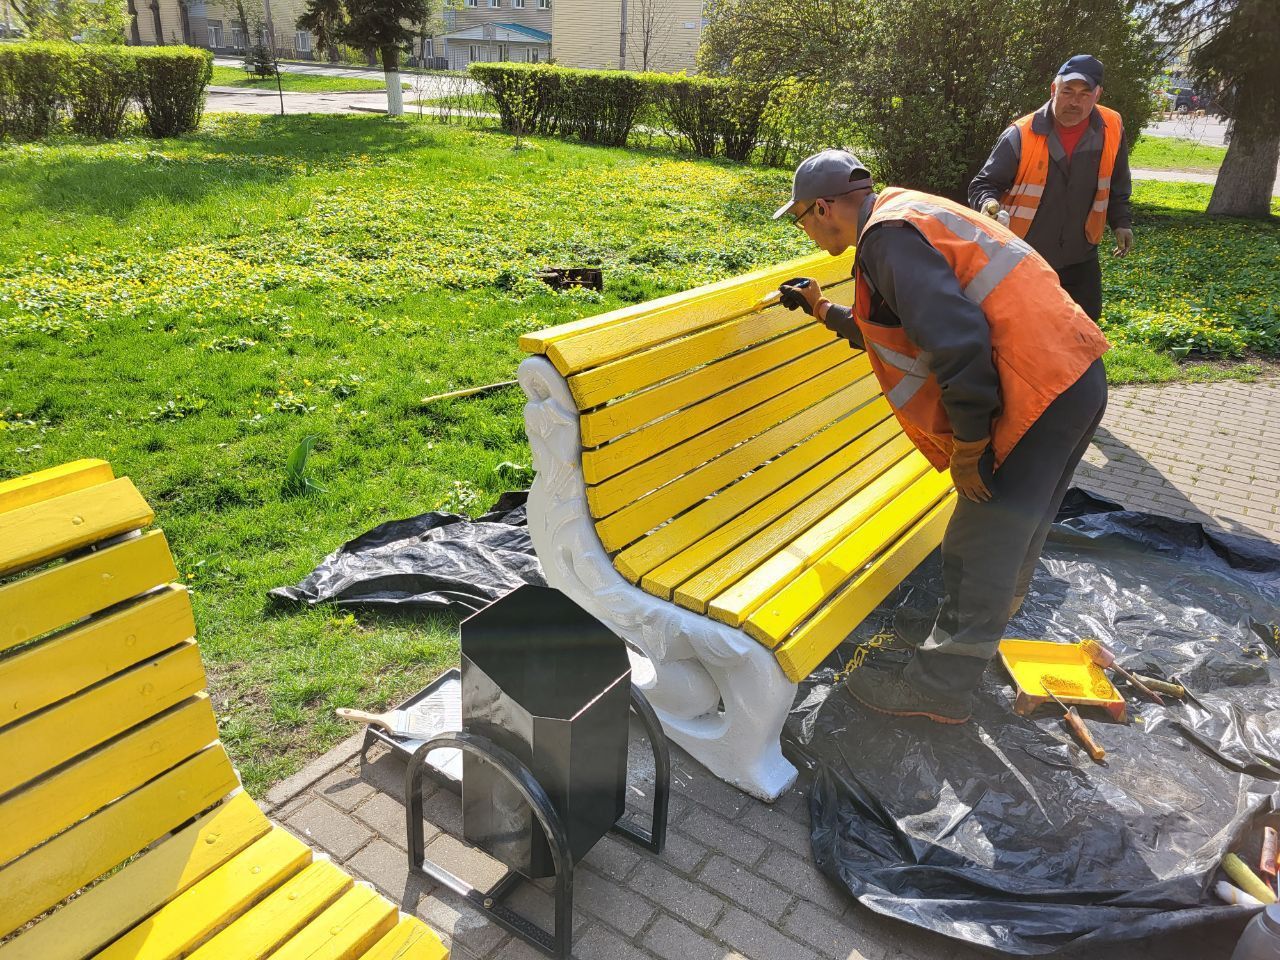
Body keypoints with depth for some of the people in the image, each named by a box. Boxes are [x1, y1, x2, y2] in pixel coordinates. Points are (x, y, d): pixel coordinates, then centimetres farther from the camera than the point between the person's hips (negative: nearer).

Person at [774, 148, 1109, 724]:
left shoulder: (888, 236, -15)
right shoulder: (905, 218, 18)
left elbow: (959, 342, -25)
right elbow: (894, 335, 29)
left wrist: (968, 448, -16)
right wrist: (825, 311, 33)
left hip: (1039, 392, -10)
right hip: (1074, 377, 10)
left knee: (979, 550, 0)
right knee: (1016, 527, 26)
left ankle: (938, 688, 14)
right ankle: (986, 623, 47)